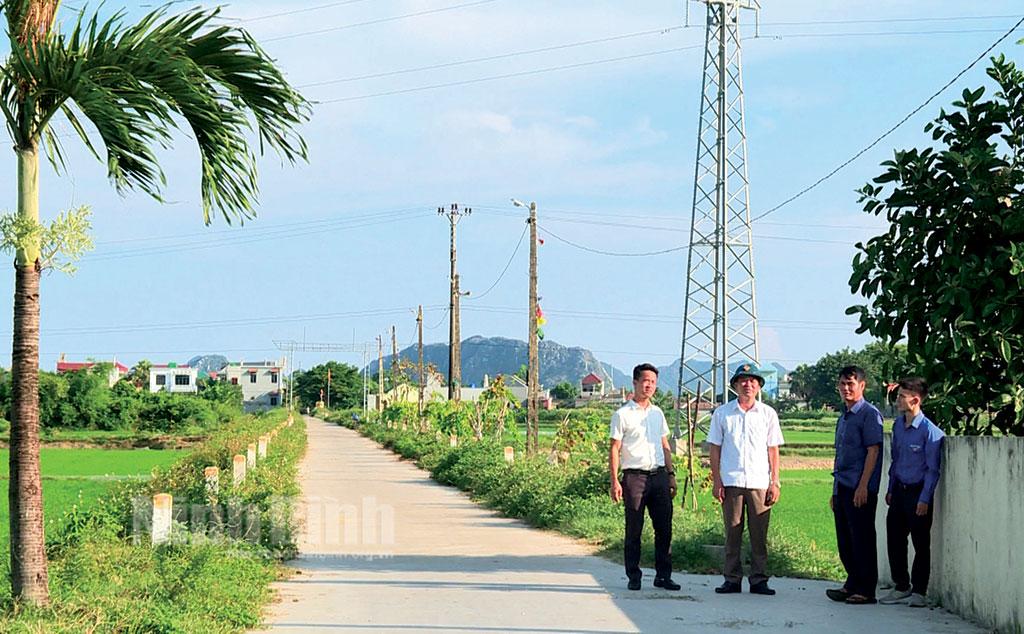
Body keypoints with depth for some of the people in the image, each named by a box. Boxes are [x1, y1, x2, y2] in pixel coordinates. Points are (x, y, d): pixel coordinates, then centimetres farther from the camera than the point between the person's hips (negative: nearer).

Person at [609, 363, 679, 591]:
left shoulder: (657, 413, 16)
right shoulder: (622, 415, -1)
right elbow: (614, 449, -3)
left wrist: (671, 474, 14)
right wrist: (614, 481, -11)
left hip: (659, 475, 5)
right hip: (635, 476, -5)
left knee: (664, 528, 2)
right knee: (634, 530, -1)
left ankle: (663, 576, 9)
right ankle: (634, 577, 6)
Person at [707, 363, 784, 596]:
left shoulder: (768, 414, 9)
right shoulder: (722, 413, 8)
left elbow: (773, 450, 9)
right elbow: (715, 449, 8)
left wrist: (774, 483, 2)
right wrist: (716, 482, 1)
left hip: (760, 482, 0)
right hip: (731, 482, 0)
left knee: (759, 535, 0)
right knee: (732, 533, 2)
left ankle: (759, 579, 6)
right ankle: (732, 579, 8)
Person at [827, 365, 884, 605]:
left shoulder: (869, 414, -8)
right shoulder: (843, 417, 19)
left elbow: (873, 451, -15)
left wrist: (863, 486, -20)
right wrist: (835, 491, 21)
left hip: (860, 489, -9)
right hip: (842, 488, 9)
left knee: (862, 540, -4)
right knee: (845, 540, 11)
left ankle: (866, 590, 0)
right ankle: (852, 585, 19)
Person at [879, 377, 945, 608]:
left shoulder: (929, 431, -15)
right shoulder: (898, 425, 7)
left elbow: (932, 469, -12)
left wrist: (924, 500, -13)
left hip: (918, 492, -7)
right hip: (899, 490, 7)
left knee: (921, 544, 2)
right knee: (894, 539, 9)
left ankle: (919, 591, 11)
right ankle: (901, 586, 22)